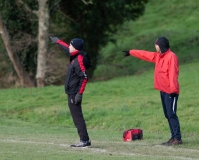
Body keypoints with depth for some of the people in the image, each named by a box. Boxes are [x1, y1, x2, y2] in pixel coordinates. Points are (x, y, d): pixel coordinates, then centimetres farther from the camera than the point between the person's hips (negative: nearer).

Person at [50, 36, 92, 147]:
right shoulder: (75, 56, 10)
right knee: (77, 117, 10)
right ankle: (84, 140, 11)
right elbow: (68, 49, 33)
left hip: (74, 94, -10)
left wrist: (79, 93, -26)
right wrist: (58, 41, 46)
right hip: (71, 93, 10)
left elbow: (84, 78, -23)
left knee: (77, 117, -10)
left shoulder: (79, 60, -17)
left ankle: (84, 140, -11)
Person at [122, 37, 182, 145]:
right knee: (168, 115, 6)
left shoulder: (171, 56, -13)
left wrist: (173, 89, -24)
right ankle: (174, 137, 6)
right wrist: (130, 52, 33)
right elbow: (144, 55, 26)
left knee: (171, 114, -12)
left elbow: (173, 74, -19)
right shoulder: (158, 56, 14)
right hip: (163, 91, 9)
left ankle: (177, 138, -14)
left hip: (170, 91, -9)